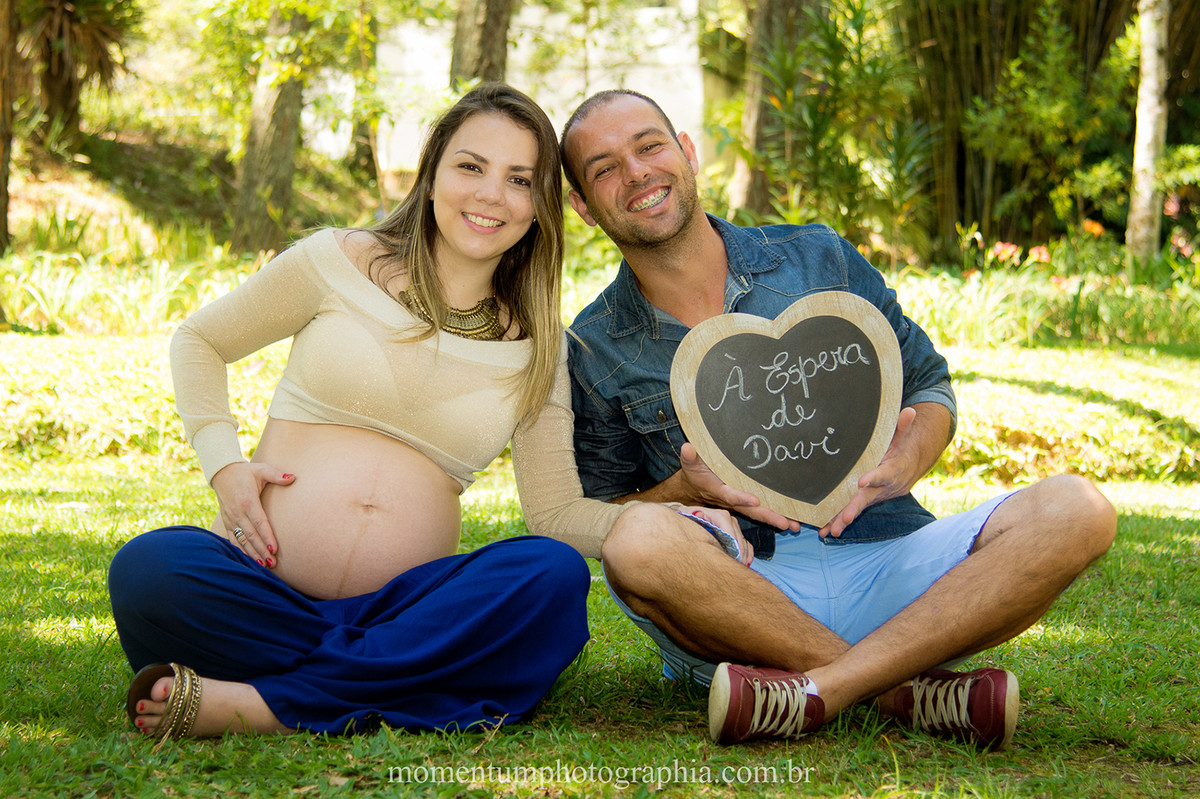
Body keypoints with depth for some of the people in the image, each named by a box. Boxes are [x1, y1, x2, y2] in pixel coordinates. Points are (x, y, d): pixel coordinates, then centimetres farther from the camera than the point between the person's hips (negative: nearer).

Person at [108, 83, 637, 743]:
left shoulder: (537, 346, 13)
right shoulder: (342, 262, 7)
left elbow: (557, 509, 12)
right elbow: (198, 342, 17)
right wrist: (224, 467, 0)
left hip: (401, 610, 3)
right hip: (259, 583, -2)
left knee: (555, 575, -29)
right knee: (148, 570, -33)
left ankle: (265, 705, -30)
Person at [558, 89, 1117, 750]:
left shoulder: (820, 261, 9)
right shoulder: (594, 350, 6)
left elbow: (929, 386, 17)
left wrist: (906, 461, -7)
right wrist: (686, 490, -11)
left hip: (885, 560, 2)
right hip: (738, 590, -2)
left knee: (1075, 509, -22)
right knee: (643, 541, -35)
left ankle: (815, 692, -33)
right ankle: (906, 690, -26)